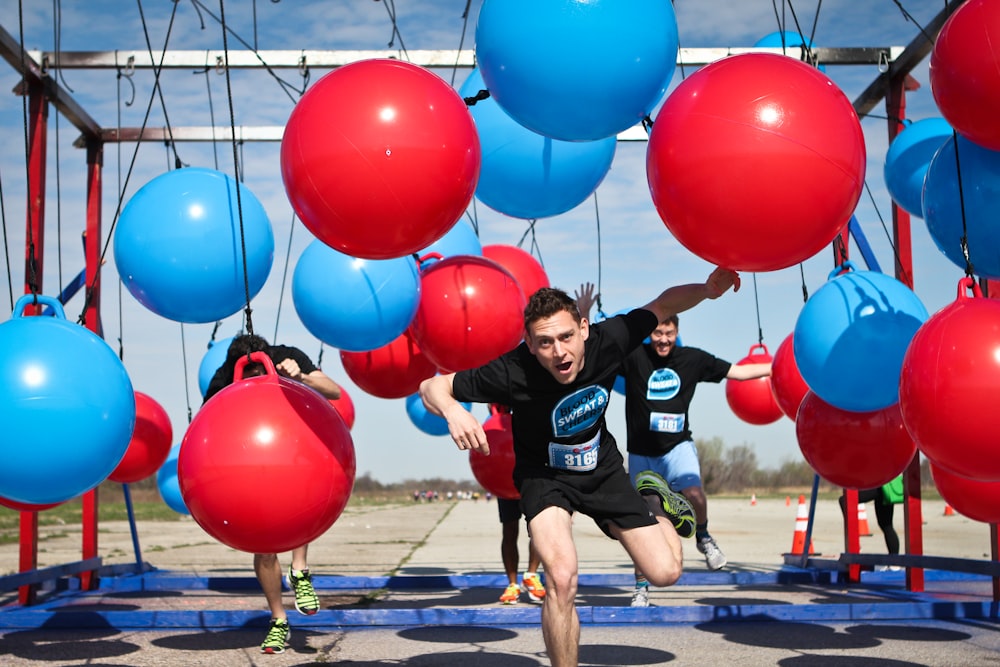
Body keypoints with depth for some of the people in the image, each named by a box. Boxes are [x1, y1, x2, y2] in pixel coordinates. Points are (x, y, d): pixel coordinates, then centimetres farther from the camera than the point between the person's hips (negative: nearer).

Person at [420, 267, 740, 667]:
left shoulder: (607, 341, -26)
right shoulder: (513, 373, -34)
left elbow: (664, 304, -9)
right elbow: (431, 387, -26)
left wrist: (707, 289, -28)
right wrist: (453, 411, -49)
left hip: (602, 469, 3)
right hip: (544, 474, -3)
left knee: (665, 572, 2)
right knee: (561, 578, -29)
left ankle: (658, 506, 36)